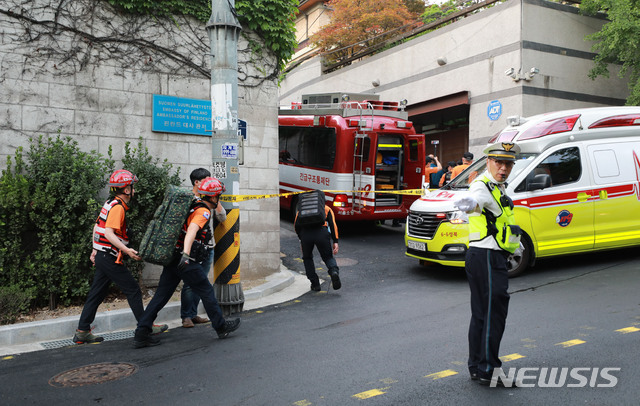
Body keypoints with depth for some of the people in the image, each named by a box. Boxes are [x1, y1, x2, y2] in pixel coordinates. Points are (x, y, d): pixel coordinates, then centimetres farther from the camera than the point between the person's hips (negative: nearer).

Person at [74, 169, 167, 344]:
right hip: (110, 258, -10)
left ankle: (82, 332, 15)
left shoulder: (110, 203, 14)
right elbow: (109, 233, -24)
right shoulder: (118, 207, -16)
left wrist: (95, 249, 27)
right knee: (133, 290, -1)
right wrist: (126, 250, -29)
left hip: (101, 256, 10)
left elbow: (97, 226, 21)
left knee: (96, 294, 12)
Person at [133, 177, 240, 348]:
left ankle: (141, 334, 8)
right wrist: (186, 254, -41)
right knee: (207, 292, 7)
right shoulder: (203, 212, -13)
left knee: (161, 295, 8)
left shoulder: (193, 205, 13)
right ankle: (221, 327, 20)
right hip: (187, 263, -8)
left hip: (174, 259, 8)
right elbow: (192, 230, -29)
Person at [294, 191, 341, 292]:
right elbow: (333, 225, 12)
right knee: (328, 257, 17)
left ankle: (315, 284, 15)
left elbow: (296, 225, 17)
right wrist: (335, 242, 7)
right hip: (322, 232, 0)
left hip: (305, 233, 1)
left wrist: (301, 239, 27)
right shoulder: (327, 208, 28)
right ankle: (334, 271, -14)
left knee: (307, 258, 23)